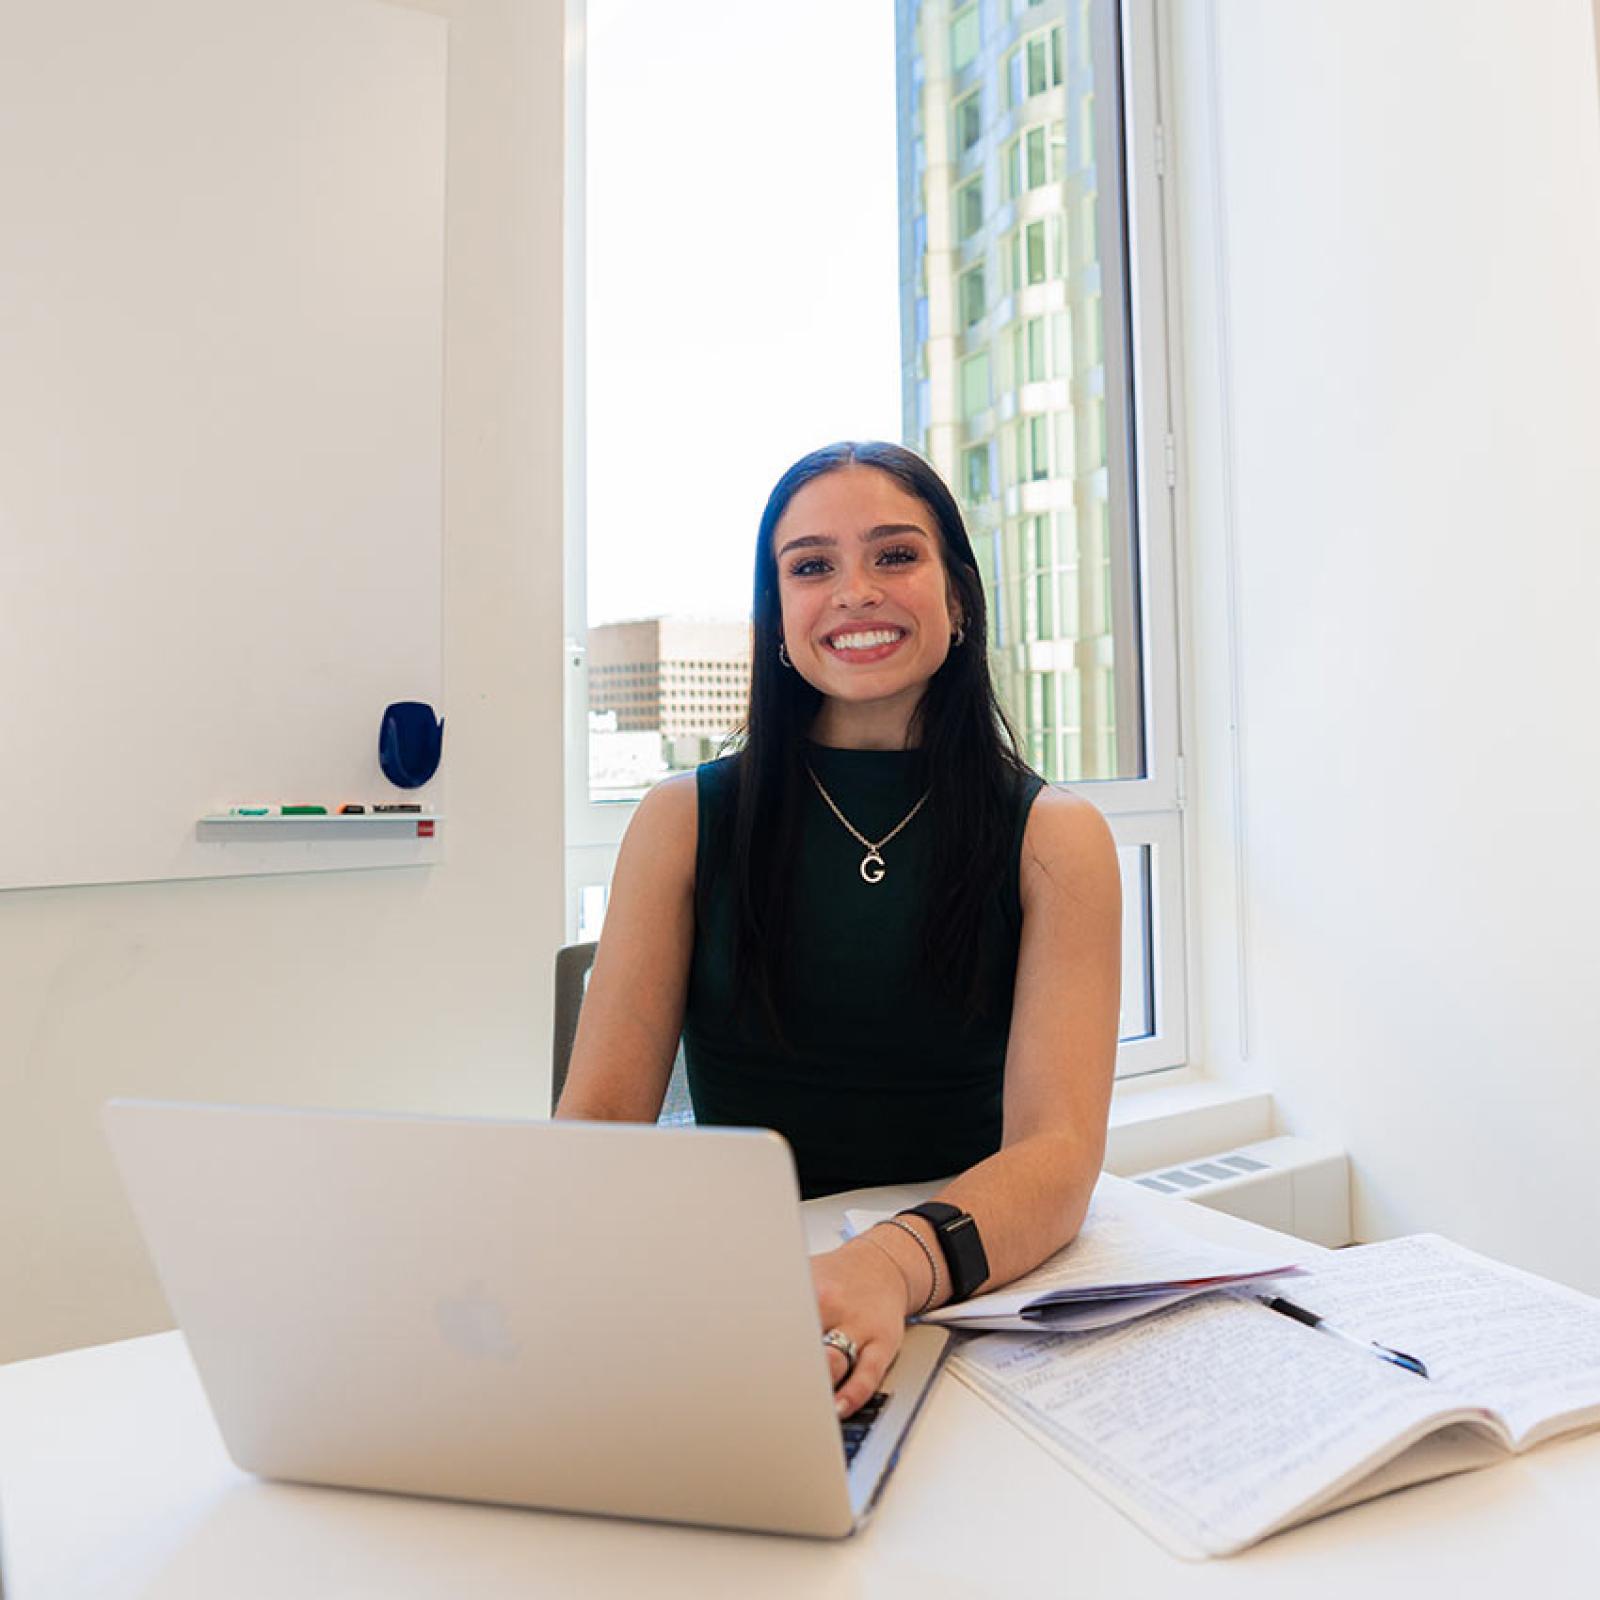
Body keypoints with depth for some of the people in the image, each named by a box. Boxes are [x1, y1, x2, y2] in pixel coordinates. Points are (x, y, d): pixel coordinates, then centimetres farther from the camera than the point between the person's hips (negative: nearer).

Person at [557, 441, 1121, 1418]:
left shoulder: (1054, 839, -1)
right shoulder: (683, 824, 0)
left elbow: (1060, 1148, -13)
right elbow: (599, 1120, -4)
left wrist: (896, 1265, -34)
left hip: (969, 1302, -1)